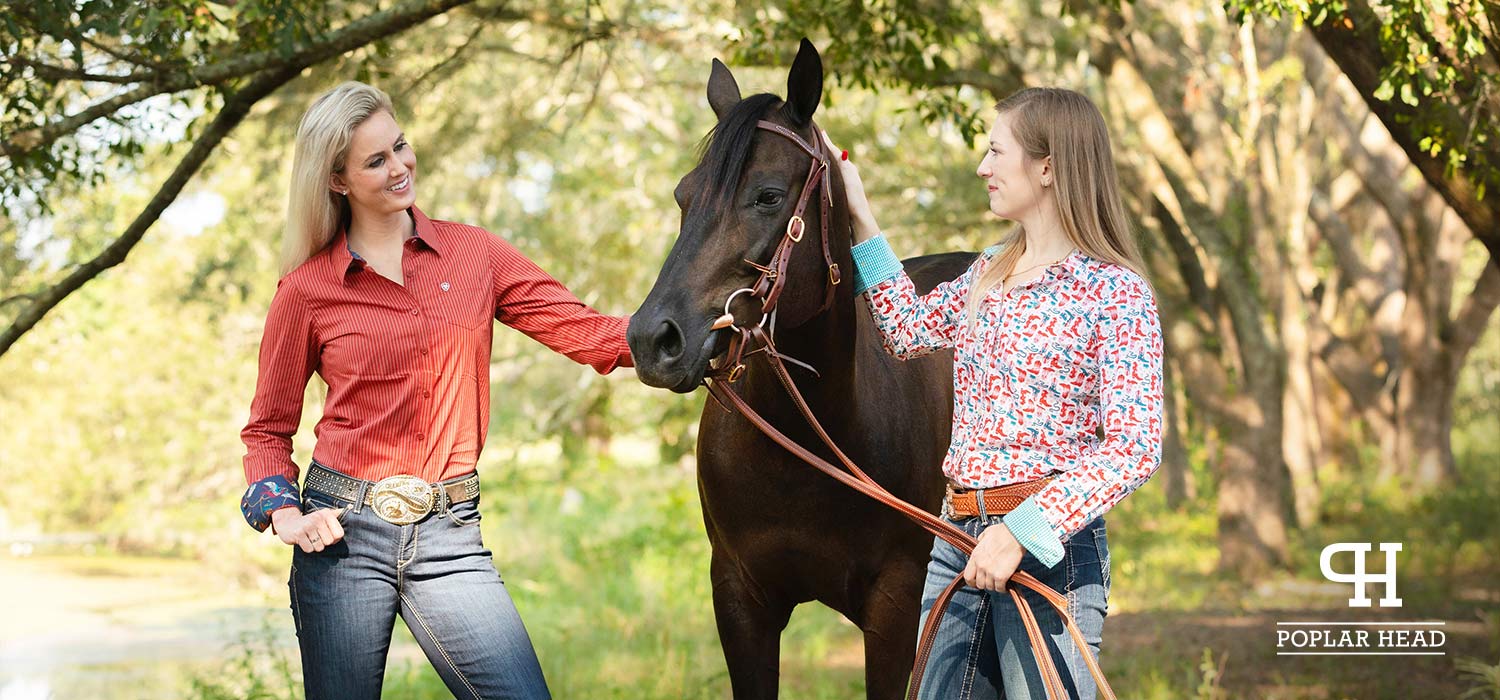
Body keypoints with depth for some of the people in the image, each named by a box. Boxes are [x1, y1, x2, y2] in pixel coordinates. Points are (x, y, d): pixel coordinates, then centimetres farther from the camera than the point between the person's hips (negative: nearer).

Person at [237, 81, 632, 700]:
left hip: (449, 533, 1)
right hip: (344, 532, -1)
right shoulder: (306, 290, 1)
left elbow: (581, 330, -1)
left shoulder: (473, 253, 6)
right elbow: (267, 428, 11)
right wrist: (283, 515, -7)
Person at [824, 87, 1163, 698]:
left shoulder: (1114, 291, -10)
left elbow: (1136, 447, -16)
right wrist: (860, 219, 25)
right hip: (958, 537, 7)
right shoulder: (990, 272, 13)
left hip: (1051, 546, -7)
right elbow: (909, 331, 29)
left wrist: (1021, 531, -23)